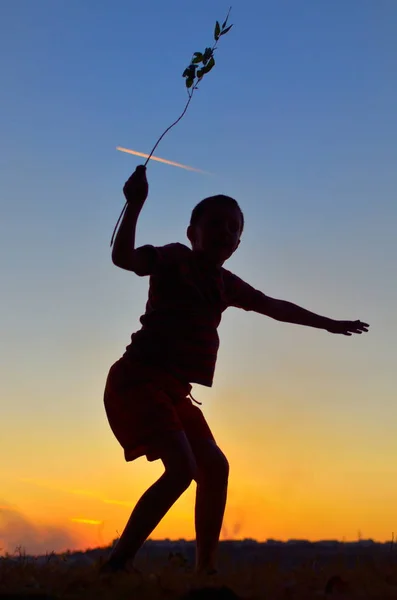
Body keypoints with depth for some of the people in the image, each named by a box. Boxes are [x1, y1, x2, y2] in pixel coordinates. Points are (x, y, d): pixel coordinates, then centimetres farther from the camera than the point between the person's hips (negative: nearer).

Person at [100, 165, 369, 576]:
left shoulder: (225, 284, 14)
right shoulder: (174, 259, -6)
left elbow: (276, 308, 28)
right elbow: (124, 258, -25)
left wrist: (329, 324, 36)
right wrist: (135, 205, -38)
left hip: (173, 389, 9)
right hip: (138, 379, -9)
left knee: (214, 468, 13)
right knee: (182, 468, -22)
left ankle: (206, 568, 22)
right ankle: (117, 564, -18)